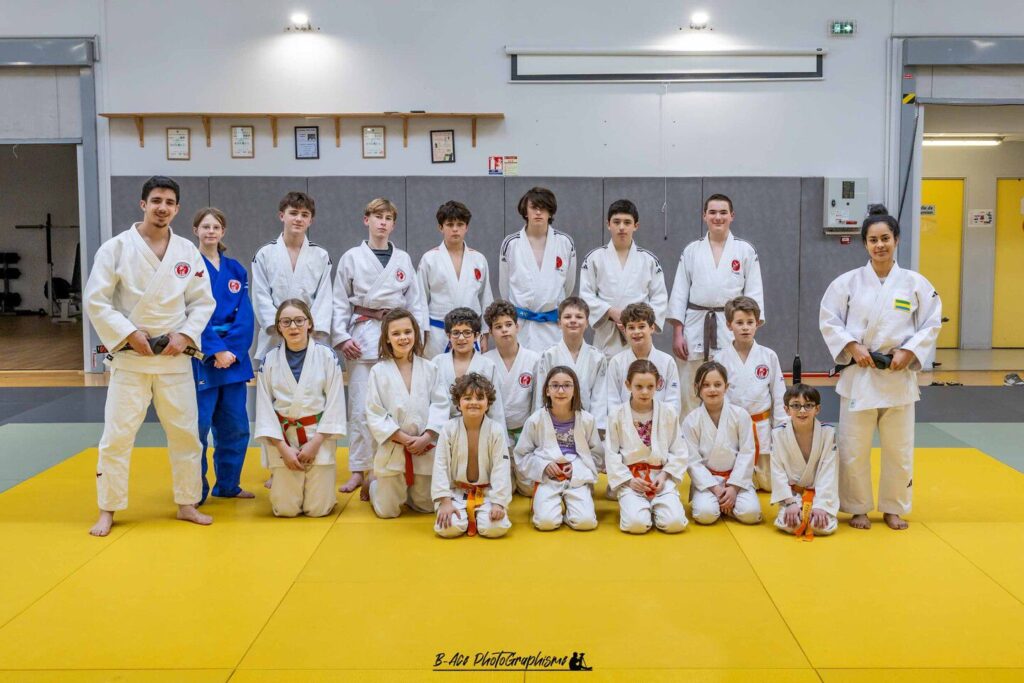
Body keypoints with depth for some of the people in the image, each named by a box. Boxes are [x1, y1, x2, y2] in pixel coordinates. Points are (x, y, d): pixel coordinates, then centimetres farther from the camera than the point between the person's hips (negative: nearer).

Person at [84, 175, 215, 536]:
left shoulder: (188, 252, 3)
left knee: (185, 431, 8)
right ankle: (107, 511, 14)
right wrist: (129, 334, -15)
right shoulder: (116, 248, -5)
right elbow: (96, 301, -7)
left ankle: (187, 504, 23)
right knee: (117, 434, 0)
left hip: (174, 356, 3)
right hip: (129, 356, -3)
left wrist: (185, 335, -8)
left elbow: (203, 301, 6)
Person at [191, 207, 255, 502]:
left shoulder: (236, 270, 10)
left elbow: (245, 315, 3)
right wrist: (216, 350, -17)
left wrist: (232, 350, -11)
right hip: (201, 357, -5)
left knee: (235, 427, 10)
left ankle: (227, 485, 24)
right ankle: (196, 490, 8)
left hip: (234, 353, 5)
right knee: (199, 426, -5)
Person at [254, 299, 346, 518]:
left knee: (318, 508, -4)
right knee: (285, 509, -1)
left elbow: (335, 403, -5)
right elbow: (264, 408, -1)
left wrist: (314, 443, -12)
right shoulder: (269, 360, -2)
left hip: (318, 436, -1)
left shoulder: (327, 356, -6)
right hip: (282, 439, 1)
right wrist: (284, 448, -10)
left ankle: (323, 480, 30)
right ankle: (282, 483, 32)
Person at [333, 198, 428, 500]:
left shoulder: (403, 259, 9)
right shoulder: (352, 258, 4)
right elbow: (340, 302, 4)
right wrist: (342, 337, -6)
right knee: (360, 407, -2)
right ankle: (358, 472, 6)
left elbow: (416, 302, 9)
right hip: (362, 336, -1)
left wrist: (416, 337, 1)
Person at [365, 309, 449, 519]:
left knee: (427, 506, 13)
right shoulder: (378, 372, -5)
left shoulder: (429, 368, 0)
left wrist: (426, 437, -15)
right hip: (392, 450, -2)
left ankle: (404, 488, 43)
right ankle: (375, 485, 37)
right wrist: (404, 439, -15)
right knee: (388, 511, 5)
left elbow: (440, 405, -2)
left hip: (425, 449, 2)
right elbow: (374, 414, -8)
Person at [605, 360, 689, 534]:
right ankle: (630, 505, 11)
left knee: (674, 523, -20)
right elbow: (611, 454, -2)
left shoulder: (669, 413, 1)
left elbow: (680, 452, 4)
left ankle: (655, 506, 14)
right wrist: (629, 480, -11)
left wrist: (665, 475, -9)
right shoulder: (617, 415, -3)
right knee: (636, 524, -25)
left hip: (662, 476, 2)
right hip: (630, 479, -1)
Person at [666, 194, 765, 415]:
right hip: (696, 328, 1)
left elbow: (753, 292, 4)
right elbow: (679, 292, 7)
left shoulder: (745, 251, 5)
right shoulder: (691, 251, 8)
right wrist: (677, 332, 0)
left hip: (731, 329, -1)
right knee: (689, 394, 3)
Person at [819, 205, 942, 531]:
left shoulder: (915, 283, -1)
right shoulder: (848, 282, -3)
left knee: (899, 449, 9)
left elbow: (931, 324, 4)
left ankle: (893, 509, 28)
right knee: (854, 449, 4)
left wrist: (908, 352, -9)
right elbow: (828, 321, 0)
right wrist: (852, 347, -12)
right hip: (858, 375, -1)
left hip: (898, 376, 1)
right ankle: (858, 508, 22)